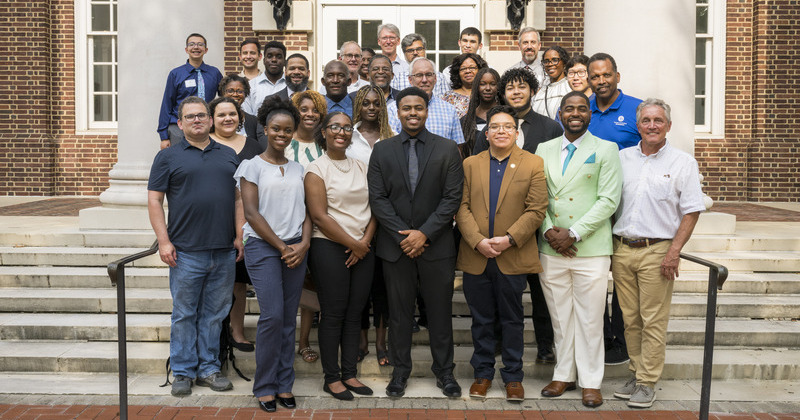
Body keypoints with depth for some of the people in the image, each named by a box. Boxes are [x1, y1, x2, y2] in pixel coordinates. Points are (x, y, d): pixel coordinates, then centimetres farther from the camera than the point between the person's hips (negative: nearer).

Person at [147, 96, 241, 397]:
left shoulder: (228, 155, 14)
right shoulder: (168, 157, 4)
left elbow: (239, 199, 14)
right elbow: (154, 201, 0)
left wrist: (240, 236, 5)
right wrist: (163, 241, -8)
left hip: (224, 252, 3)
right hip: (186, 251, -3)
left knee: (215, 314, 10)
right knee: (184, 314, 4)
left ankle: (208, 368, 21)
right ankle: (183, 372, 16)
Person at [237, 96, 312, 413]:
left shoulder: (297, 169, 14)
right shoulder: (252, 166, 1)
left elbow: (305, 210, 12)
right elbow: (251, 212, -6)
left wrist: (303, 243, -5)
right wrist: (281, 247, -8)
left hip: (295, 248, 4)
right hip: (263, 246, -4)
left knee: (289, 318, 5)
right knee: (272, 315, -11)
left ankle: (284, 385, 14)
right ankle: (265, 386, 4)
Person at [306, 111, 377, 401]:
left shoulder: (362, 168, 13)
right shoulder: (316, 169, -3)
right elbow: (319, 216, -11)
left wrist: (365, 241, -6)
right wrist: (353, 244, -10)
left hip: (363, 250, 5)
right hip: (329, 248, -5)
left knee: (355, 313, 8)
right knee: (333, 314, 0)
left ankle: (350, 374, 19)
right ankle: (331, 378, 12)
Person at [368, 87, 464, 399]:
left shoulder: (447, 150, 1)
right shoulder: (382, 150, 4)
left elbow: (452, 198, -5)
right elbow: (377, 198, -1)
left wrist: (424, 233, -13)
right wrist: (402, 235, -10)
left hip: (437, 245, -1)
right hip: (395, 245, 1)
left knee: (440, 311, 8)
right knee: (399, 312, 10)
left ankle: (444, 370, 23)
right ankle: (400, 370, 24)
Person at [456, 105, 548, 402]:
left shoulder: (533, 164, 2)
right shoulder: (470, 164, 8)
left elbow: (536, 210, -5)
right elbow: (462, 207, 1)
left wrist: (509, 239, -15)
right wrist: (478, 241, -12)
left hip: (513, 257, -2)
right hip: (476, 257, 2)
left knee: (512, 319, 9)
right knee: (481, 320, 10)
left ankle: (513, 377, 21)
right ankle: (483, 374, 24)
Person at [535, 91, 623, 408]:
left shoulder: (606, 150, 1)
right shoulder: (544, 150, 12)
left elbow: (609, 200, -7)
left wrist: (573, 233, -13)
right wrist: (548, 229, -7)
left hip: (590, 249, -3)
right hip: (551, 249, 3)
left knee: (590, 318, 3)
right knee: (560, 317, 11)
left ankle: (590, 381, 15)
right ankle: (564, 375, 25)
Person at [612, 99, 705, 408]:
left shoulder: (683, 162, 0)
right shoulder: (622, 158, 10)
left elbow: (692, 211, -2)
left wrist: (674, 252, -11)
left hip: (657, 251, -3)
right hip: (622, 249, 4)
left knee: (653, 321, -1)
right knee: (630, 319, 9)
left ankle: (647, 383, 8)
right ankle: (636, 374, 21)